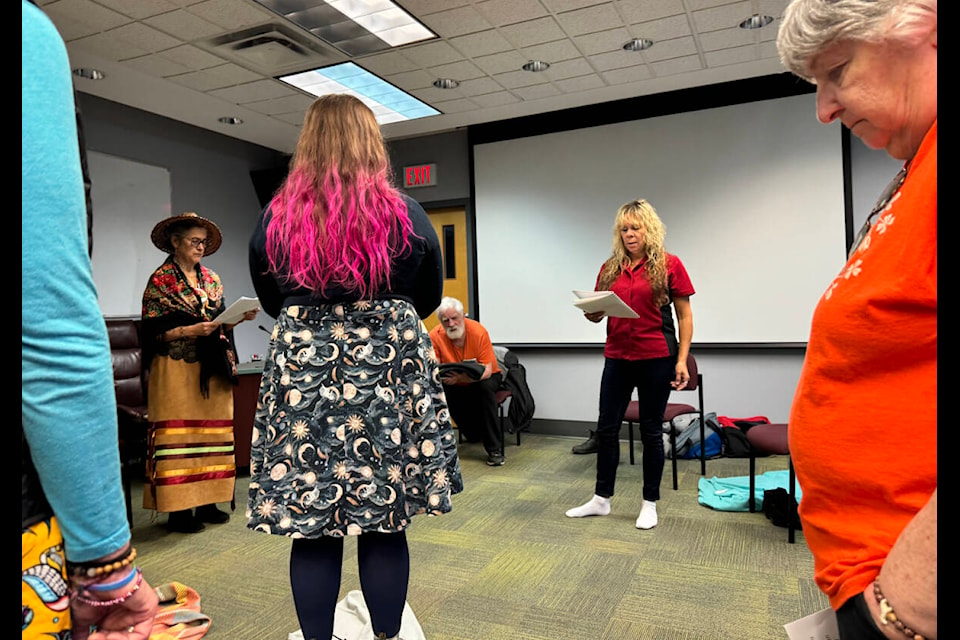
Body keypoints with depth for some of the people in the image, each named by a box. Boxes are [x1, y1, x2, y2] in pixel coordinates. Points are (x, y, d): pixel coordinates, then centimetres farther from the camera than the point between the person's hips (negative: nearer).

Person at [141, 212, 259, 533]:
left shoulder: (212, 280, 14)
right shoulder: (160, 280, -2)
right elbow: (153, 332, -7)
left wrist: (240, 318, -2)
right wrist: (190, 330, -19)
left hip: (213, 370, 6)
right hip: (178, 370, -5)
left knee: (213, 434, 5)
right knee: (178, 436, -4)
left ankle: (208, 502, 14)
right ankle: (178, 509, 3)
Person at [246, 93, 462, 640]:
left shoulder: (275, 220, 0)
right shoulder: (407, 216, -3)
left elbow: (271, 301, 14)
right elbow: (428, 299, 9)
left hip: (300, 372, 1)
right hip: (390, 372, 0)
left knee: (311, 528, 8)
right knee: (386, 526, 10)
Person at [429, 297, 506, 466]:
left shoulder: (478, 331, -25)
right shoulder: (435, 336, -18)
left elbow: (486, 371, -27)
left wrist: (462, 377, -46)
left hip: (482, 379, -3)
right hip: (455, 385, 3)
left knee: (486, 387, -34)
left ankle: (495, 449, -26)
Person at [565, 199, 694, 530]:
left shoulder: (668, 264, -3)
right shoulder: (611, 267, 8)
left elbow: (685, 315, -2)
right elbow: (598, 312, 11)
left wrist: (682, 360, -8)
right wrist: (590, 312, -13)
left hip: (656, 358, -4)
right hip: (618, 357, 4)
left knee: (651, 430, 8)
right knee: (606, 428, 8)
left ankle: (650, 503, 23)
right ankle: (601, 499, 24)